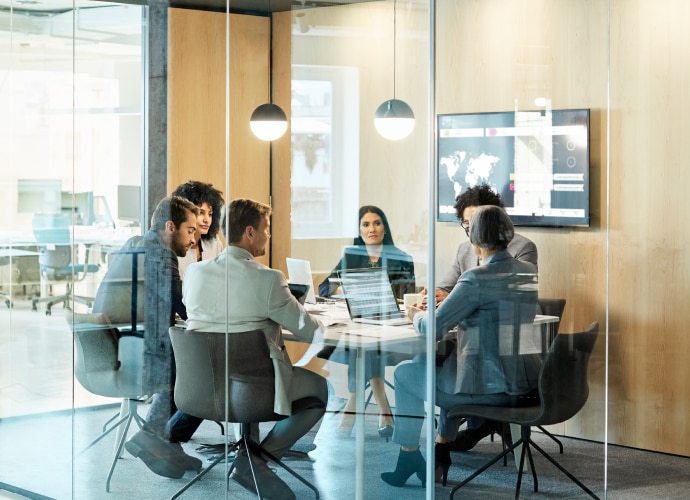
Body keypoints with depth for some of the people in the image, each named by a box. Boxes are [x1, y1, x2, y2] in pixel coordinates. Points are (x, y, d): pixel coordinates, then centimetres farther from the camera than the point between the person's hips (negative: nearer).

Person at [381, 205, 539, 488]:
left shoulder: (477, 279, -19)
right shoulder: (530, 273, 4)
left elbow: (432, 329, -17)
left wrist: (416, 314, 5)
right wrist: (452, 301, 21)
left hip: (489, 387, -8)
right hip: (524, 382, 8)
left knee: (405, 374, 16)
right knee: (447, 366, 35)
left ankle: (408, 459, 27)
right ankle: (440, 457, 37)